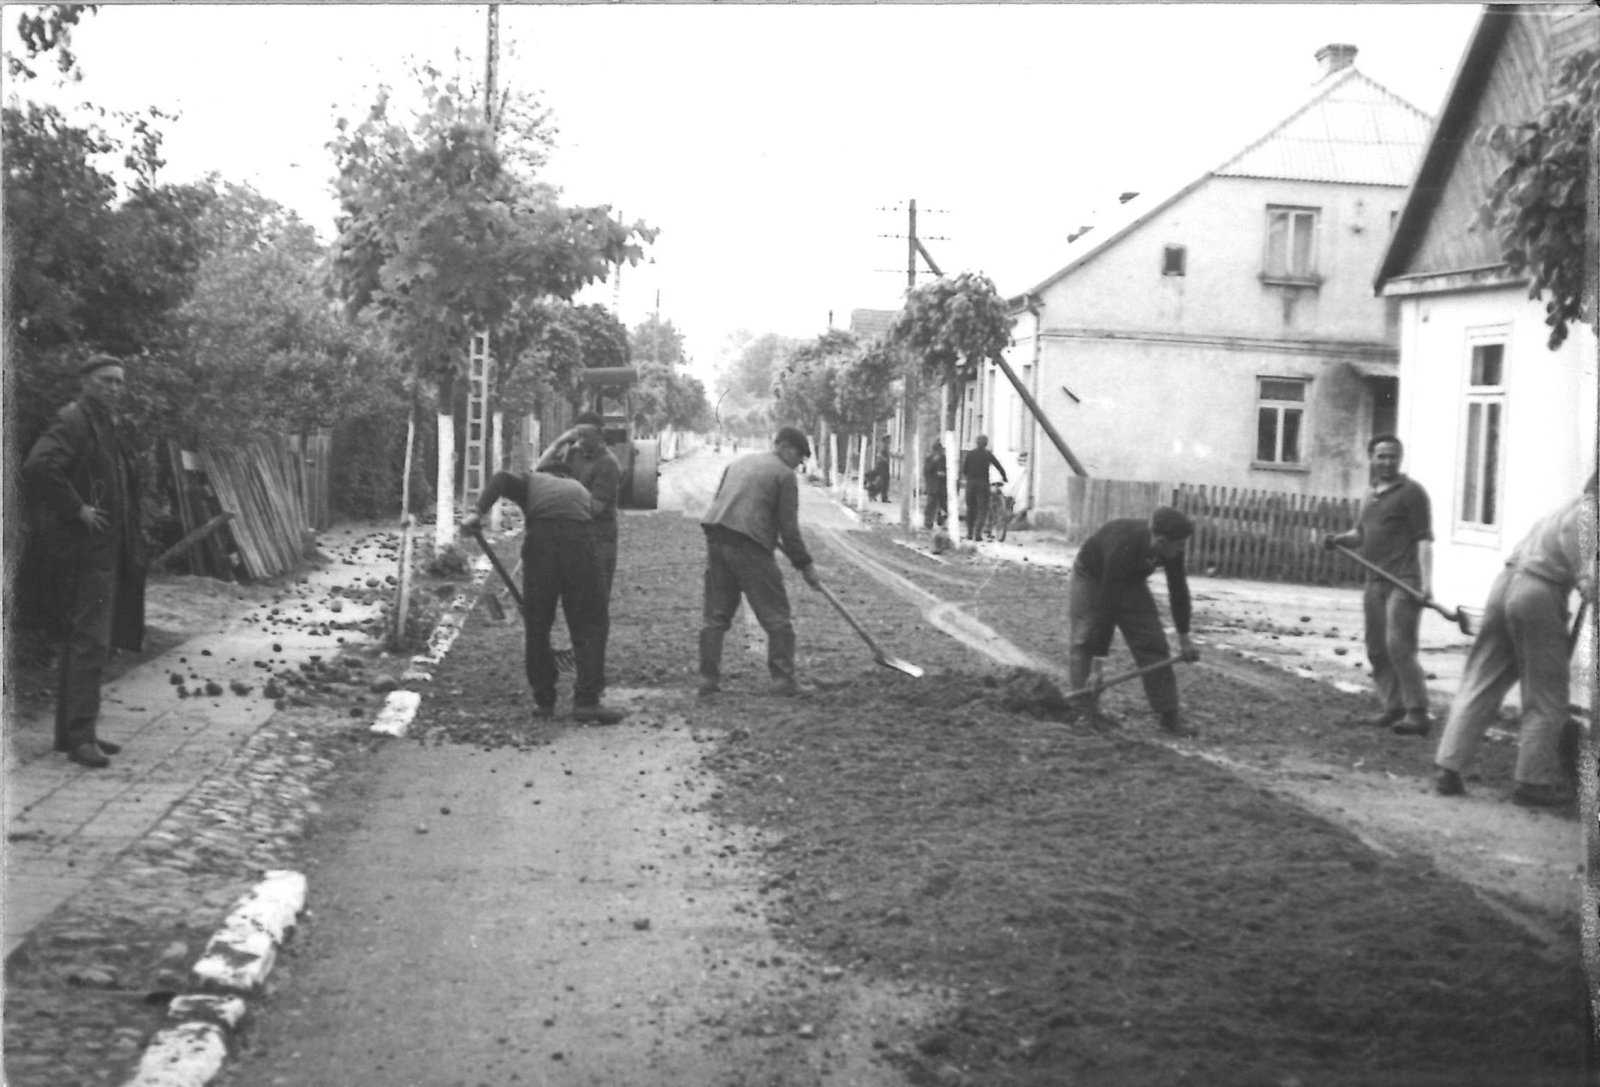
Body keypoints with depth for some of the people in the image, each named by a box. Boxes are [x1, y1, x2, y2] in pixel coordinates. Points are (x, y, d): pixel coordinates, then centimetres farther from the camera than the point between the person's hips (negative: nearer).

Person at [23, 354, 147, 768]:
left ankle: (74, 731, 22)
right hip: (86, 548, -10)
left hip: (108, 548, 10)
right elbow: (37, 467, -27)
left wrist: (132, 537, 17)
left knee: (84, 641, 14)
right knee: (90, 641, -10)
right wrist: (77, 509, -22)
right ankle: (79, 737, -7)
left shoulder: (112, 426, 17)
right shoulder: (72, 421, -12)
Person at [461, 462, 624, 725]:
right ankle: (586, 701, 0)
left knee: (536, 625, 12)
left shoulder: (532, 481, 30)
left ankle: (543, 700, 18)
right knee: (590, 624, 7)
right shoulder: (581, 490, 36)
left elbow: (502, 479, 8)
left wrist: (478, 511, -3)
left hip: (540, 538, -1)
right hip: (579, 538, 1)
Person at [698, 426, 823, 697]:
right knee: (776, 615, 2)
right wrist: (805, 565, 6)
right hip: (749, 545, -7)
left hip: (716, 540, 7)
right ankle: (783, 679, 2)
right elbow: (789, 528, -3)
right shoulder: (784, 474, 1)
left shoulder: (740, 462, 23)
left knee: (716, 614, 11)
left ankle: (708, 678, 10)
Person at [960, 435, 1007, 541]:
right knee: (982, 509, -1)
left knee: (971, 508, 12)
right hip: (984, 483, -1)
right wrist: (1004, 478, 18)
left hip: (971, 483, 1)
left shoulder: (970, 454, 3)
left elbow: (964, 469, 0)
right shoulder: (988, 455, 2)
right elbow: (999, 467, 4)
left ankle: (970, 533, 13)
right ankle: (978, 532, -17)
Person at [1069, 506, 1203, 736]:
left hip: (1130, 580, 5)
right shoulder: (1122, 548, -43)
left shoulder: (1171, 550, -24)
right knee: (1086, 639, -19)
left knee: (1152, 642, -4)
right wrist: (1098, 661, -39)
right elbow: (1106, 604, -41)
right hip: (1092, 576, -5)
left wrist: (1184, 636, -3)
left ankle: (1169, 714, -2)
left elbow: (1178, 589, -7)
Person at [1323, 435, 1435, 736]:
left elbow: (1424, 539, -10)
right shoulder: (1370, 495, 18)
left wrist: (1426, 580, -19)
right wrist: (1339, 539, 4)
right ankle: (1394, 707, 17)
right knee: (1377, 649, 8)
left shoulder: (1411, 492, -4)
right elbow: (1360, 534, 27)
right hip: (1375, 582, 8)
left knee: (1399, 646, -15)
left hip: (1404, 582, -8)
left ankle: (1418, 713, -12)